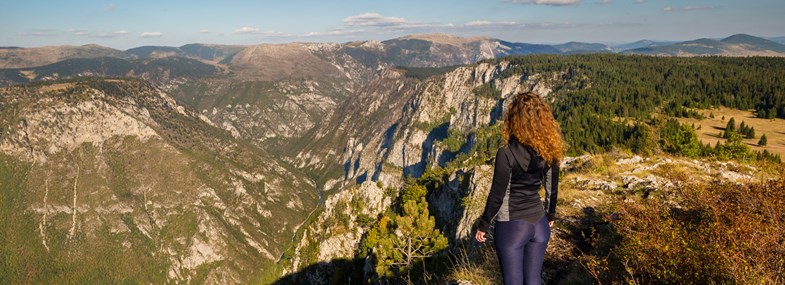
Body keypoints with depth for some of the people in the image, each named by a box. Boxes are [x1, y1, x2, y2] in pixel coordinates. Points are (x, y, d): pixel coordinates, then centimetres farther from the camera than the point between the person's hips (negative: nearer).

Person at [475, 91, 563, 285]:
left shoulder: (506, 154, -20)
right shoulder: (549, 152, -4)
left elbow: (497, 195, -14)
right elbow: (552, 189, 7)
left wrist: (483, 226, -2)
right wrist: (550, 216, 24)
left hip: (511, 226, -5)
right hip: (539, 224, 5)